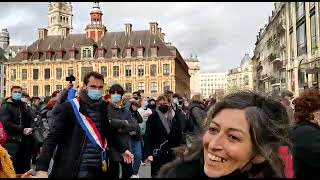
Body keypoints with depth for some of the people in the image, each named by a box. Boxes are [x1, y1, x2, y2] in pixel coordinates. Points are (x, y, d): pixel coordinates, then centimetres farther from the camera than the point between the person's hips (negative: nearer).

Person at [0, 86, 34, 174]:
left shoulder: (25, 106, 14)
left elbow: (31, 121, 12)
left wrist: (30, 129, -10)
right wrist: (22, 129, -17)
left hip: (25, 141, 5)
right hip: (12, 141, -4)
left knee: (25, 166, 11)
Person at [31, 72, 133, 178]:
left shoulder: (103, 108, 8)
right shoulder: (67, 108, -9)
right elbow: (52, 138, -13)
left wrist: (122, 149, 21)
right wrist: (41, 168, -23)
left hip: (100, 169, 5)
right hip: (74, 170, -5)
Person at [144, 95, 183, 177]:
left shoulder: (174, 116, 6)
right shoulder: (153, 117, -6)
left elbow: (179, 134, 9)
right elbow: (148, 136, -11)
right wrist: (149, 153, -18)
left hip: (171, 153, 4)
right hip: (157, 153, -3)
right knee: (156, 174, 7)